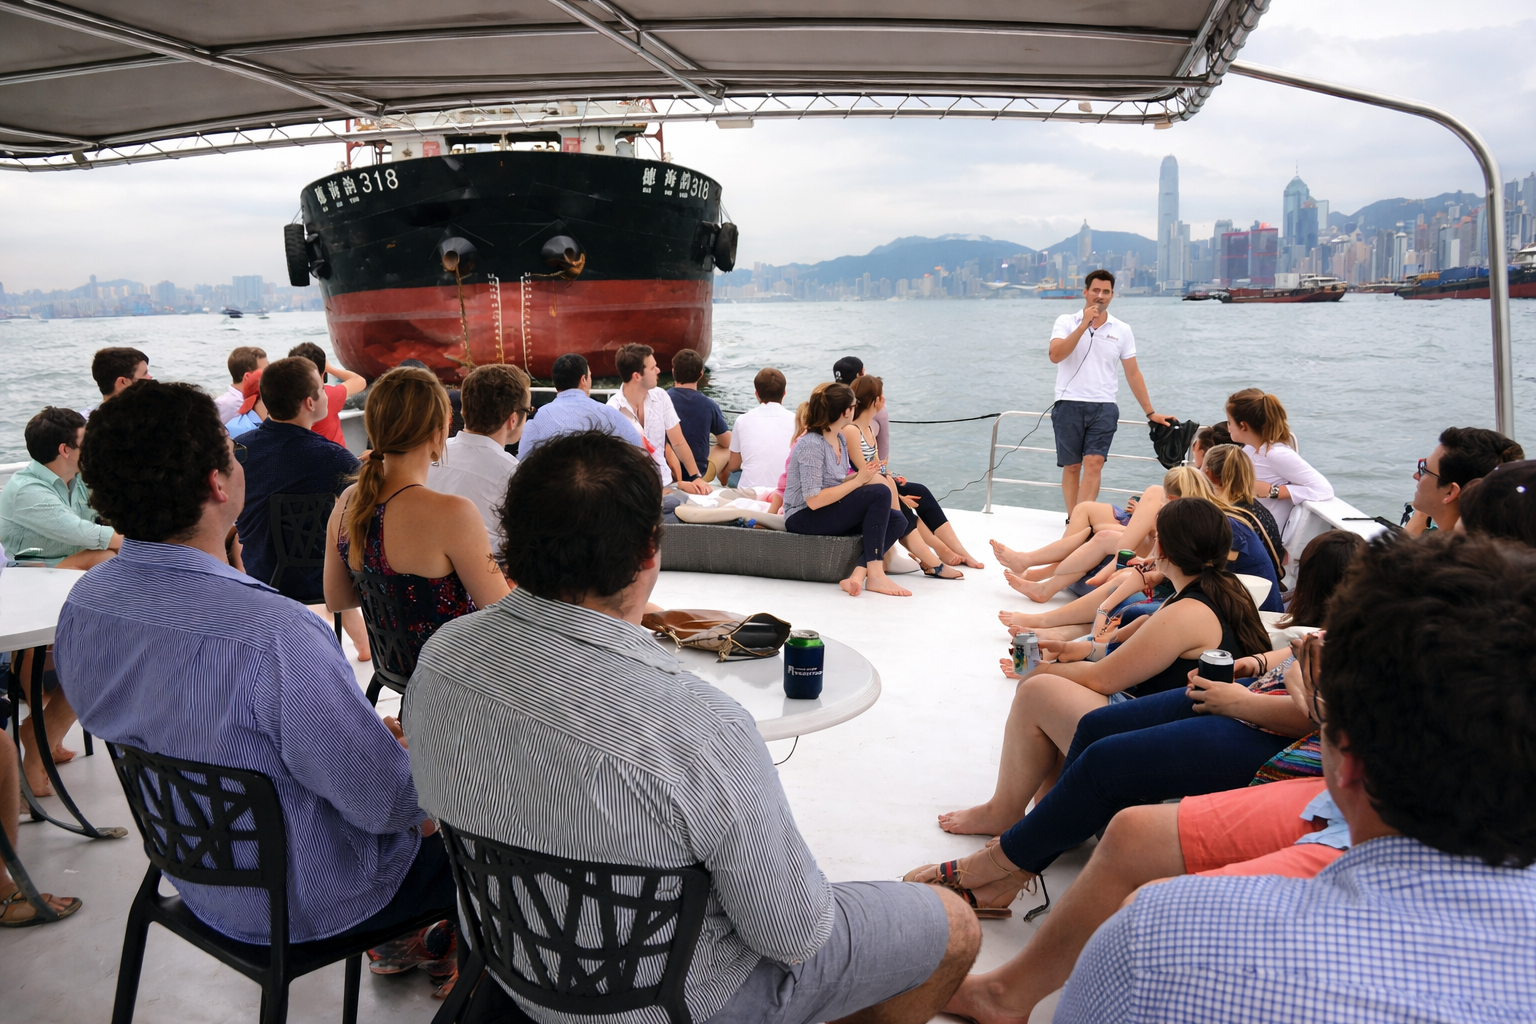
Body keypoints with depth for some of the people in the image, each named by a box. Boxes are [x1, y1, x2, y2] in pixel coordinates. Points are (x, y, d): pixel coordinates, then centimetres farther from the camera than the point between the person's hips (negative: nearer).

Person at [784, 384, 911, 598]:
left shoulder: (840, 439, 6)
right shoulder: (811, 445, -20)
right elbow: (813, 500, -25)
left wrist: (862, 475, -7)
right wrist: (858, 480, -20)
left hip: (831, 512, 9)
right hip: (804, 518, -9)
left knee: (897, 521, -9)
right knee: (880, 493, -23)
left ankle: (858, 574, -25)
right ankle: (875, 574, -24)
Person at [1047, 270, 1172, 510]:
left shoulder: (1122, 330, 8)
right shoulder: (1066, 322, 3)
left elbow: (1133, 373, 11)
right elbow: (1055, 355, -14)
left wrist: (1150, 412, 10)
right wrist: (1084, 325, -17)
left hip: (1103, 407, 1)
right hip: (1069, 405, 0)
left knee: (1094, 463, -13)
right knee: (1071, 466, 4)